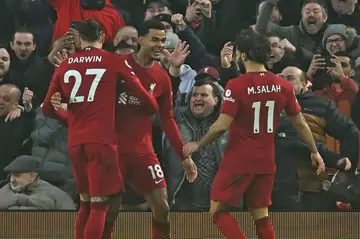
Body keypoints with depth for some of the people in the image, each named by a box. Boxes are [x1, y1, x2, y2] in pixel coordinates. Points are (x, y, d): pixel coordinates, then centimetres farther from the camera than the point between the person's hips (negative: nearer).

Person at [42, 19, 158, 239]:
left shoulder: (64, 66, 10)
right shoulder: (115, 61, 1)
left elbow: (48, 109, 13)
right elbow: (143, 96, 3)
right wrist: (155, 108, 25)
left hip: (75, 142, 4)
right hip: (101, 140, -4)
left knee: (86, 203, 16)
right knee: (100, 205, -5)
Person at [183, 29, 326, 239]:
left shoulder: (236, 86, -16)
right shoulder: (283, 86, -1)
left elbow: (222, 126, -19)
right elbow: (300, 124, 7)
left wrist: (198, 145, -4)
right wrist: (314, 151, 20)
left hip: (239, 161, -5)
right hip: (266, 161, 5)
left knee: (219, 211, 5)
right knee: (261, 216, 13)